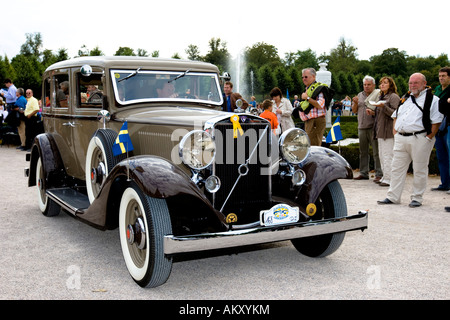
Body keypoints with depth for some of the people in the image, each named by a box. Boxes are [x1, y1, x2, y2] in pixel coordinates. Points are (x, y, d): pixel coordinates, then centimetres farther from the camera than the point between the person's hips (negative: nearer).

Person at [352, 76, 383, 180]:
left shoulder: (377, 95, 0)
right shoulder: (360, 95, 18)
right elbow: (354, 111, 18)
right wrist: (355, 103, 0)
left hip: (373, 127, -6)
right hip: (362, 127, 6)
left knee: (376, 152, -5)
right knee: (363, 152, 10)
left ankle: (379, 174, -1)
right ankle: (363, 173, 17)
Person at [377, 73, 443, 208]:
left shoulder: (432, 99, -2)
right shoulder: (405, 98, 18)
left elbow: (436, 122, -9)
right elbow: (396, 116, 23)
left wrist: (428, 138, -14)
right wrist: (395, 133, 11)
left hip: (420, 139, -6)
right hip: (401, 139, 6)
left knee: (419, 170, 2)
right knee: (397, 168, 8)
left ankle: (417, 198, 13)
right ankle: (393, 197, 15)